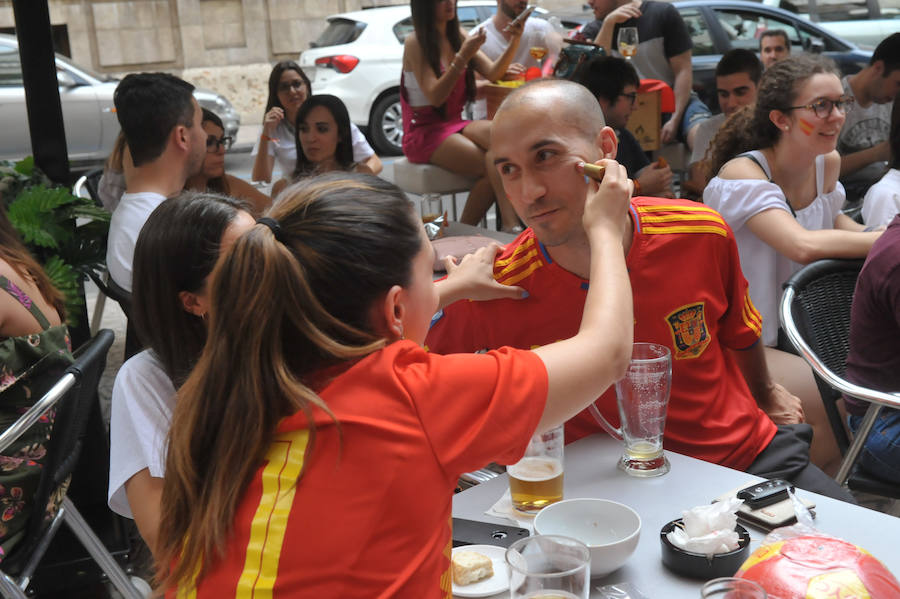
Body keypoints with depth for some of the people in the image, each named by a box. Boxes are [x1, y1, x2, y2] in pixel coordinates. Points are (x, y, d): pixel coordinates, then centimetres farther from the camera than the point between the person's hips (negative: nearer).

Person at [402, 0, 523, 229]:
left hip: (454, 125, 5)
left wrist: (514, 42, -14)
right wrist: (463, 56, -24)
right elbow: (435, 96, -17)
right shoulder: (414, 43, -8)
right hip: (424, 133, -5)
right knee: (491, 166, -27)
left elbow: (492, 73, 2)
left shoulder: (458, 36, 12)